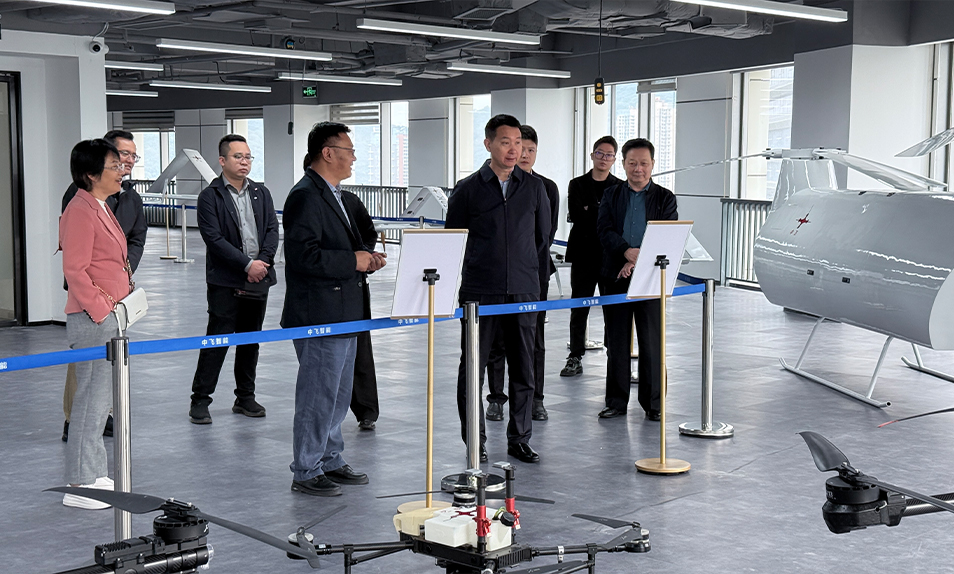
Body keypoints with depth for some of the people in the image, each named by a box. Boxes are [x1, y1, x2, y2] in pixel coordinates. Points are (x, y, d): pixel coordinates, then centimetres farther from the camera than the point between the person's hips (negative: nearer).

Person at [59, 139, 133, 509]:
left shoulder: (101, 208, 16)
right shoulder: (80, 211, -15)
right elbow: (75, 271, -20)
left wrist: (125, 291, 14)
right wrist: (101, 310, -18)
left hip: (109, 316, 10)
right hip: (92, 321, -10)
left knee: (101, 399, 16)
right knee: (92, 401, -5)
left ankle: (94, 475, 26)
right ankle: (79, 486, 3)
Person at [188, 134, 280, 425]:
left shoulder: (261, 193, 12)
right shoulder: (209, 197, -4)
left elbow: (272, 229, 6)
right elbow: (214, 239, -12)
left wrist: (262, 261, -10)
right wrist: (247, 264, -16)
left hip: (258, 281, 5)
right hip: (225, 282, -5)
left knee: (251, 341, 12)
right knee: (217, 341, -3)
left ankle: (245, 397, 23)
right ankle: (200, 400, 6)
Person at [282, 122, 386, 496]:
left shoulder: (333, 195, 17)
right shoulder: (305, 196, -16)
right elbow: (302, 255, -25)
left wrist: (365, 258, 9)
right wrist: (352, 261, -19)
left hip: (343, 316, 11)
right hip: (319, 317, -10)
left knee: (338, 394, 17)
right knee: (318, 395, -3)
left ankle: (330, 461, 28)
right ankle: (306, 472, 7)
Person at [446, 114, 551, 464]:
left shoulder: (534, 188, 8)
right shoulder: (468, 189, 1)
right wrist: (478, 270, 9)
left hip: (524, 292, 2)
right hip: (479, 293, -2)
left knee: (523, 370, 6)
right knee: (473, 368, 3)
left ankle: (519, 439, 18)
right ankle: (475, 441, 14)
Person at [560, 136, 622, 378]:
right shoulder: (577, 185, 8)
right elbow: (576, 215, -6)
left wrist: (592, 213, -10)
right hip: (583, 254, 0)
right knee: (579, 308, 4)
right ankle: (575, 358, 10)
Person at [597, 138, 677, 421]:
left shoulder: (665, 198, 5)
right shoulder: (611, 195, 10)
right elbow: (604, 230, -3)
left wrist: (639, 262, -16)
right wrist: (627, 251, -21)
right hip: (615, 277, 2)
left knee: (652, 342, 2)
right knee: (617, 341, 7)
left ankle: (653, 402, 12)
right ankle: (617, 401, 16)